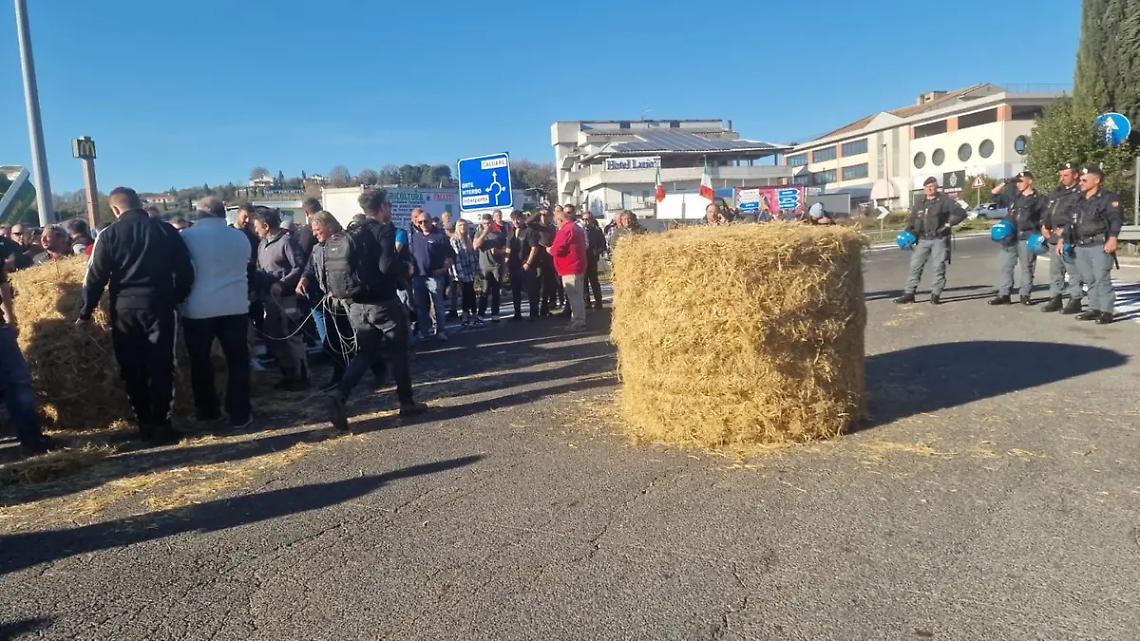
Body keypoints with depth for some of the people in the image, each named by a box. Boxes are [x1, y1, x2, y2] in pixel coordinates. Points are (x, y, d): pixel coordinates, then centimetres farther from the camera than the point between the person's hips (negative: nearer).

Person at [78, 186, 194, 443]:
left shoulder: (109, 235, 0)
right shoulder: (165, 230, 4)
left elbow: (96, 277, -2)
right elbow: (185, 271, 3)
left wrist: (85, 312, 6)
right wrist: (176, 298, 15)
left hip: (124, 309, 0)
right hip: (159, 306, 0)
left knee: (132, 369, 8)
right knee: (161, 367, 4)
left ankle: (145, 424, 12)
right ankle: (160, 424, 3)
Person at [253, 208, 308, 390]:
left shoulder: (286, 241, -11)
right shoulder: (262, 244, 14)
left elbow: (299, 267, -17)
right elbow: (260, 269, 19)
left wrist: (281, 284, -24)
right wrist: (258, 288, 5)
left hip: (285, 298, -9)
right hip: (268, 298, 9)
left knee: (292, 337, -3)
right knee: (274, 338, 13)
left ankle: (301, 376, 7)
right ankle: (288, 375, 24)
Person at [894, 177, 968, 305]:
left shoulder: (944, 200, -2)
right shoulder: (920, 202, 14)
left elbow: (961, 213, -3)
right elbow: (912, 220, 21)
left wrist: (949, 224, -9)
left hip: (939, 239, -4)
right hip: (923, 239, 5)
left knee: (939, 266, -3)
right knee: (915, 265, 0)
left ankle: (935, 294, 4)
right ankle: (909, 293, 3)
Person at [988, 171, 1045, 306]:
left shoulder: (1039, 199, 1)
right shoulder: (1012, 195, 12)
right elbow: (994, 195, 18)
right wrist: (1005, 183, 5)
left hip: (1027, 238, -4)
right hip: (1009, 237, 4)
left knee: (1027, 267, 3)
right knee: (1006, 266, 3)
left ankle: (1025, 294, 9)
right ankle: (1004, 294, 6)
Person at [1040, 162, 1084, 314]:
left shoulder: (1079, 194, -7)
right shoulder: (1056, 192, 19)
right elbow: (1047, 210, 22)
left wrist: (1065, 230, -19)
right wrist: (1044, 226, 7)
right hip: (1054, 238, 9)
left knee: (1073, 270, -6)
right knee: (1055, 269, 13)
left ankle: (1075, 301, -1)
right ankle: (1055, 299, 21)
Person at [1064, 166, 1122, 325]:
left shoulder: (1108, 198, -3)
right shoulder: (1079, 201, 19)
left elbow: (1116, 219, -15)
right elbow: (1071, 222, 23)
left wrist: (1112, 238, -29)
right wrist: (1062, 240, 17)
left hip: (1100, 246, -7)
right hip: (1081, 247, 7)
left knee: (1101, 279, -8)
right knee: (1089, 280, 11)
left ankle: (1106, 311, -5)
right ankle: (1094, 309, 18)